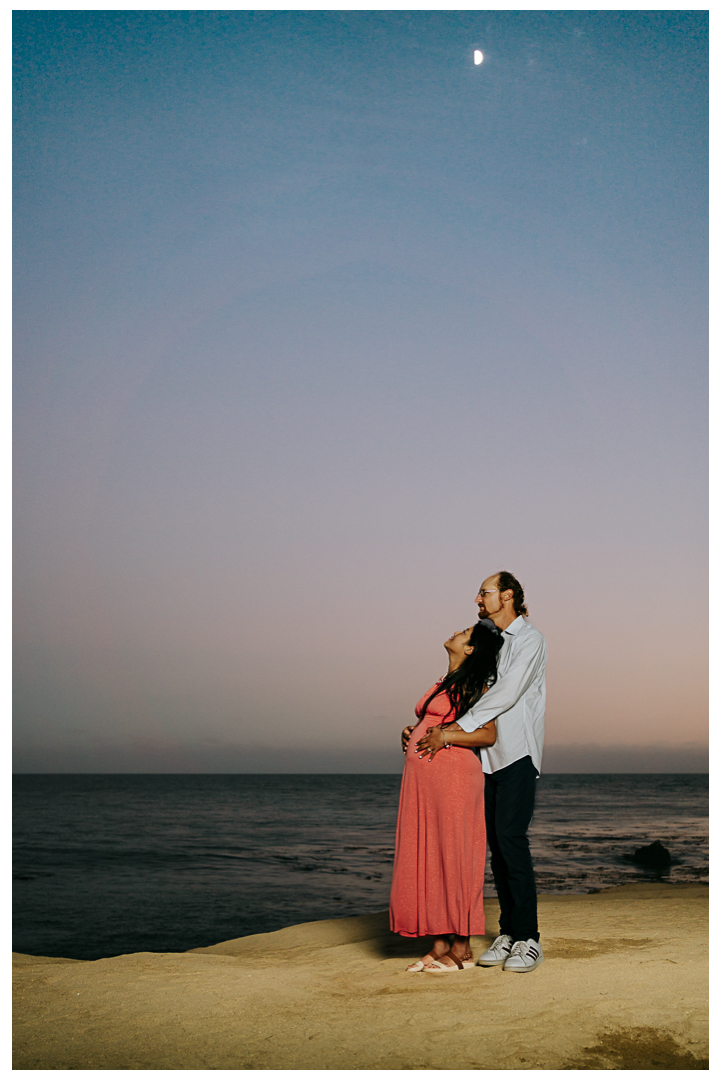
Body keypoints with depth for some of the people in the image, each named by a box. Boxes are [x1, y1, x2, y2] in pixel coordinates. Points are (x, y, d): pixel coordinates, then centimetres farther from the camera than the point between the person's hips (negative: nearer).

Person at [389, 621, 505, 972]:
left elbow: (488, 734, -9)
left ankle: (461, 948, 4)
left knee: (452, 857, -4)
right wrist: (411, 733, 9)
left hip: (452, 774, -8)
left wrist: (445, 736, -17)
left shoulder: (473, 684, -3)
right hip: (422, 777, 8)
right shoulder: (444, 683, 21)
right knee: (427, 858, 7)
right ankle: (440, 945, 13)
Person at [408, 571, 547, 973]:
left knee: (511, 838, -13)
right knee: (496, 843, 5)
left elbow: (506, 694, -16)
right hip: (491, 756, 7)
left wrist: (451, 730, -21)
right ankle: (508, 934, 11)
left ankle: (529, 939, -7)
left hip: (519, 753, -7)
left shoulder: (529, 640, -4)